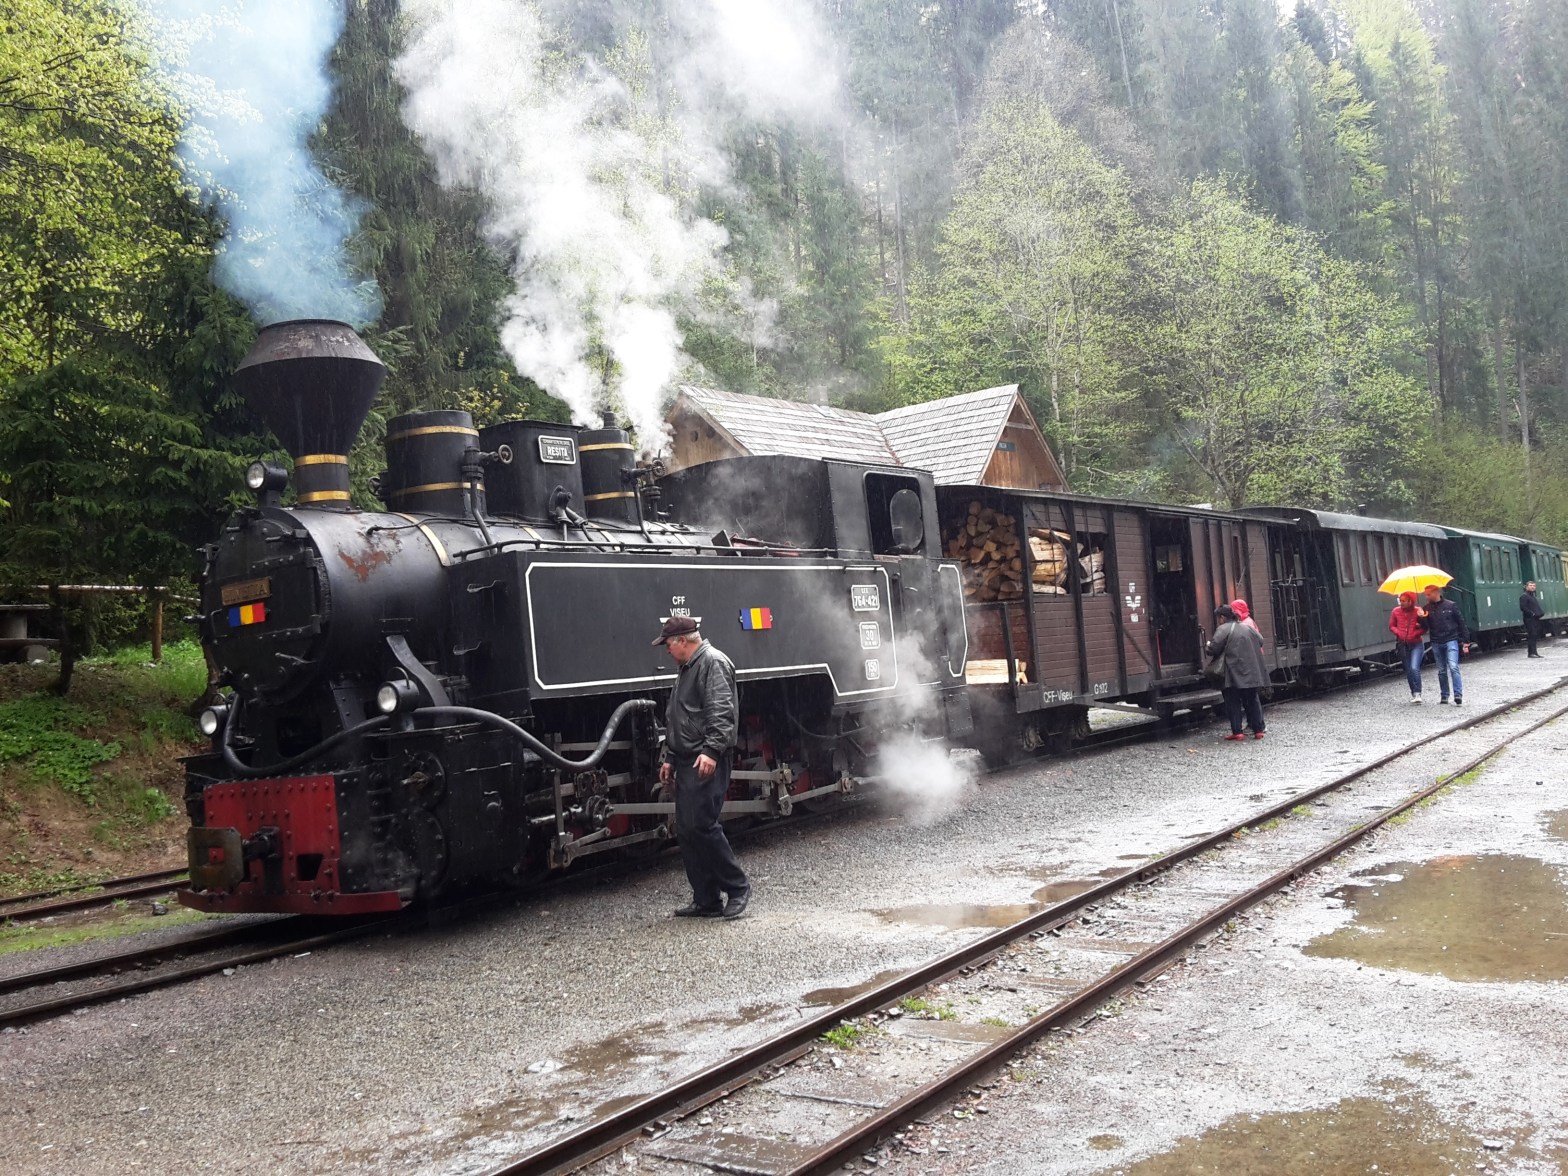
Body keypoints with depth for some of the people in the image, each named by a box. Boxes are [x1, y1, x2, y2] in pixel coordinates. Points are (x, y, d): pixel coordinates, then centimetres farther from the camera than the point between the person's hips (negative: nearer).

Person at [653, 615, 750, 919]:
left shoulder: (713, 662, -8)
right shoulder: (686, 668, 24)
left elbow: (721, 712, -20)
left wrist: (711, 750, -28)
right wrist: (669, 757, 28)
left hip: (706, 762, -10)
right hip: (687, 763, 10)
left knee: (701, 826, -13)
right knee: (686, 832, 8)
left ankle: (737, 887, 1)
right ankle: (706, 900, 13)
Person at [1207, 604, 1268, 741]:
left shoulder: (1223, 630, -10)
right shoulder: (1246, 628, 12)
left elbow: (1213, 649, -17)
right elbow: (1260, 641, 19)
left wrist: (1209, 645, 4)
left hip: (1233, 675, -6)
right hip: (1251, 673, 6)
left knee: (1233, 702, 1)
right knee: (1253, 701, 12)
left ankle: (1237, 732, -3)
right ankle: (1258, 730, 11)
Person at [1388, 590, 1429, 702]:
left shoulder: (1417, 611, -9)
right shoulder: (1396, 611, 0)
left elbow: (1424, 629, -5)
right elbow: (1391, 626, 10)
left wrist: (1415, 633, -19)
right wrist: (1398, 632, -8)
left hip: (1416, 644, -4)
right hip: (1402, 644, 4)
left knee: (1414, 668, -18)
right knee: (1408, 670, 11)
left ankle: (1417, 693, -14)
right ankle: (1413, 692, 24)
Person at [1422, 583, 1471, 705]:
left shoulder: (1451, 606, -1)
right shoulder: (1427, 608, 7)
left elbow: (1461, 623, 1)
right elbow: (1425, 627, 6)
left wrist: (1465, 642, -2)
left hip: (1451, 640, -4)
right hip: (1436, 643, 4)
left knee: (1453, 667, -16)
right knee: (1441, 671, 8)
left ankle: (1458, 695, -16)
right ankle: (1444, 696, 15)